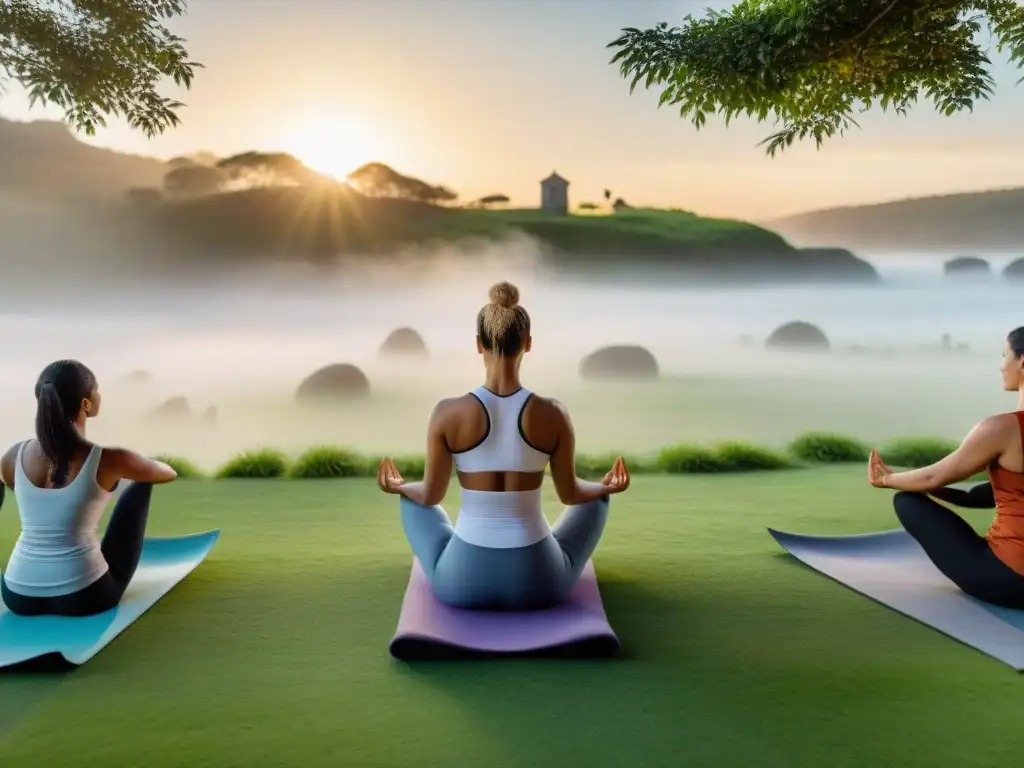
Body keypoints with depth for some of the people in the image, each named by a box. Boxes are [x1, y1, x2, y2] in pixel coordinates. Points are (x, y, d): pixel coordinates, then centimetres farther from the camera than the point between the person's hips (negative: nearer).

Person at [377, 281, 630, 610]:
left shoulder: (448, 412, -14)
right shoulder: (553, 414, -12)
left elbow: (430, 495, -1)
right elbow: (570, 494, 2)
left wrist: (399, 487, 23)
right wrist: (605, 487, 26)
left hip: (462, 581, 0)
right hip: (539, 582, 1)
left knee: (412, 501, 31)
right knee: (596, 499, 31)